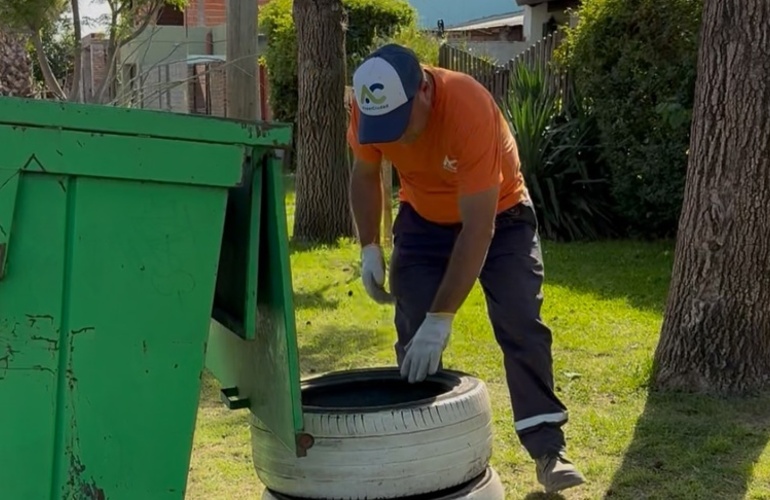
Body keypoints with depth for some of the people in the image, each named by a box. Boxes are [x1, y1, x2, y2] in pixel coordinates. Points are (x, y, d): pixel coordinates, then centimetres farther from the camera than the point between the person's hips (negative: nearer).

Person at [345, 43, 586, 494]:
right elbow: (365, 175, -1)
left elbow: (478, 229, -37)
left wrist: (441, 319, -37)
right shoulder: (371, 108, -24)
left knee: (521, 326, -11)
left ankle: (549, 450, -4)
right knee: (413, 337, -3)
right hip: (423, 220, 4)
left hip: (498, 215, -4)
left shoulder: (469, 109, -39)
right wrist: (370, 248, -12)